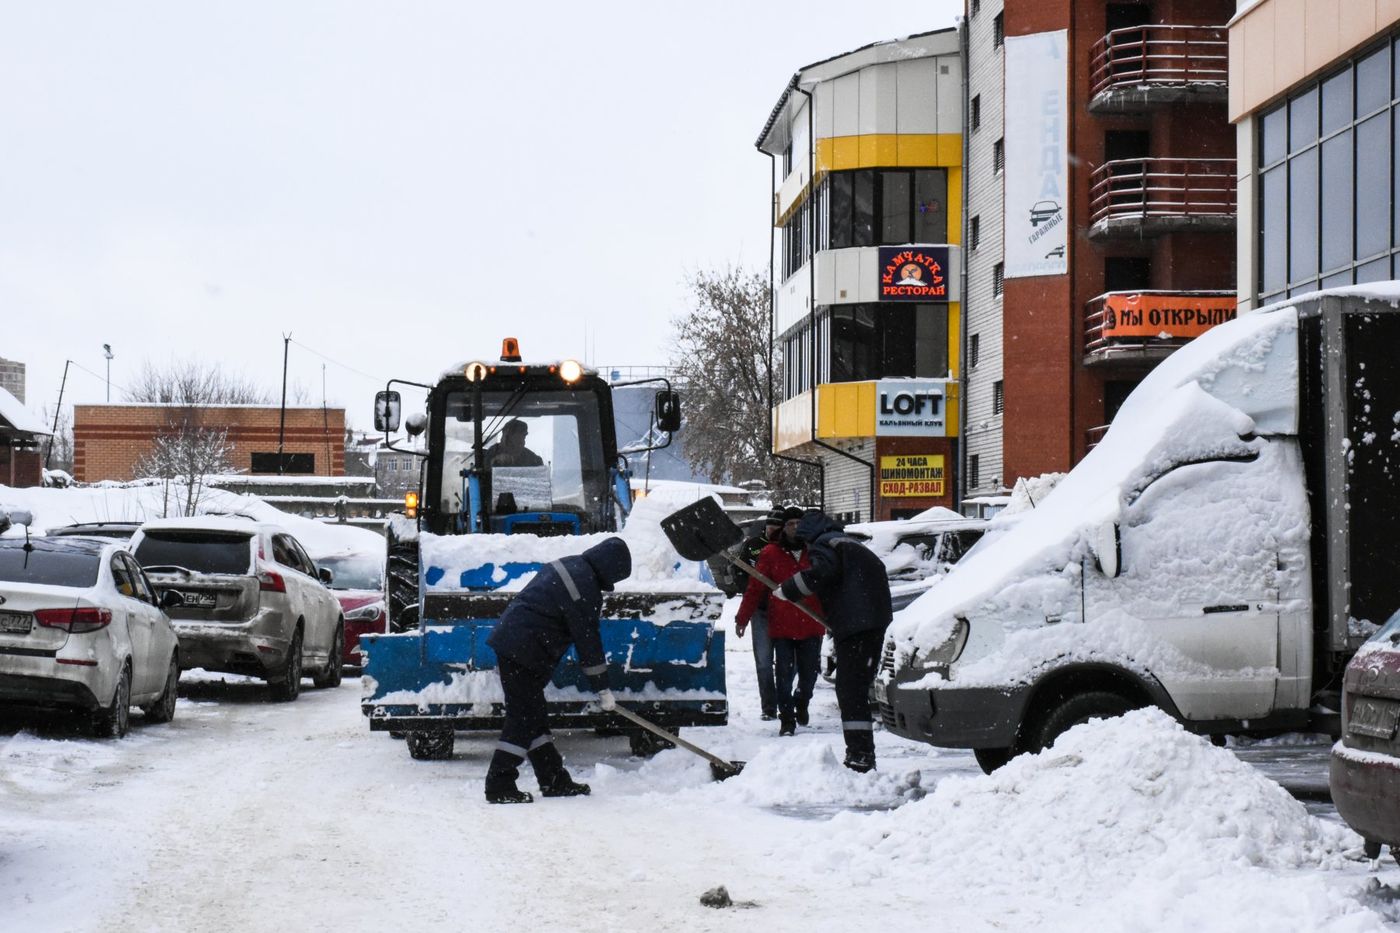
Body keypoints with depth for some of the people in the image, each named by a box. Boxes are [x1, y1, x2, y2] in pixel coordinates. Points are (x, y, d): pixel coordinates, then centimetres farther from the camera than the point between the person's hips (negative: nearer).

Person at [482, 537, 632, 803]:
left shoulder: (567, 565, 14)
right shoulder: (586, 589, -16)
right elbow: (588, 641, -11)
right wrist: (602, 689, -2)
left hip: (507, 639, 10)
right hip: (523, 653, -10)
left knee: (534, 715, 13)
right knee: (524, 718, -7)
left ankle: (554, 780, 19)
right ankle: (499, 785, -7)